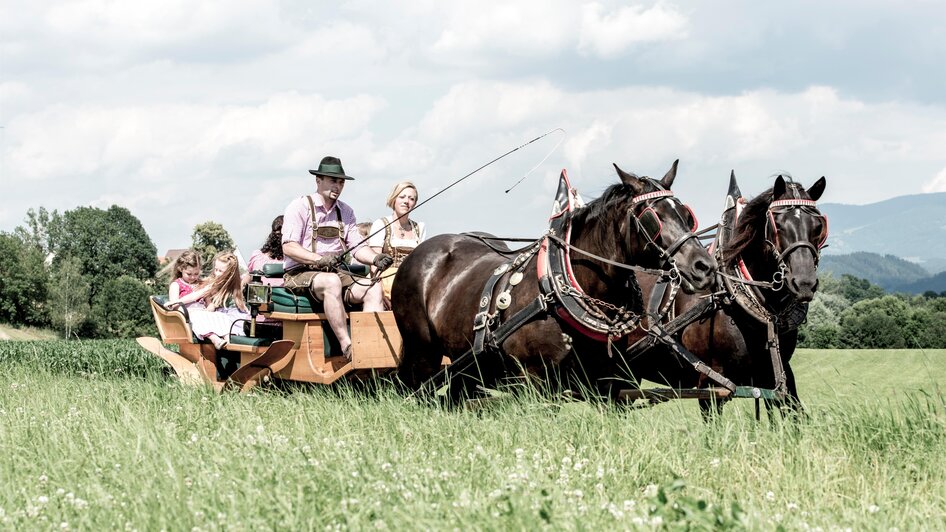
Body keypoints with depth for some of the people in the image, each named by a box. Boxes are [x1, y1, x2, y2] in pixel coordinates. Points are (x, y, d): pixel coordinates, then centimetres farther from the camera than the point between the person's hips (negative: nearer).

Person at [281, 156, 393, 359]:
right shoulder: (300, 207, -3)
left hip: (335, 274, 7)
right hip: (300, 274, -7)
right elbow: (288, 247, -13)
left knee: (373, 288, -18)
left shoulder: (346, 212, 17)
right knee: (331, 282, -38)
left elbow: (357, 247, 12)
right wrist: (319, 260, -27)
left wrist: (375, 258, -11)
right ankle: (347, 347, -42)